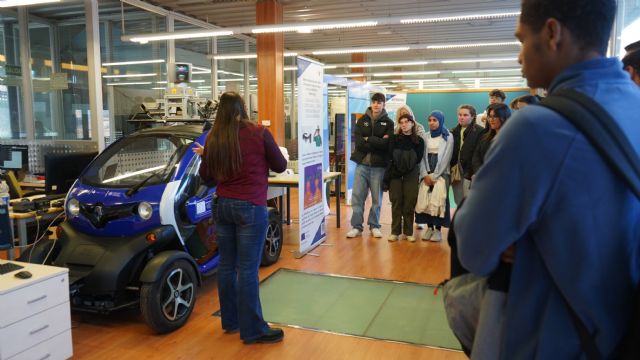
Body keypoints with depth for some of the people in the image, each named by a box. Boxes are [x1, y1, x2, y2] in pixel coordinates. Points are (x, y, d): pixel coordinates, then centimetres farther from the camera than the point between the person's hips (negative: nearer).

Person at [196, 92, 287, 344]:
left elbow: (205, 176, 11)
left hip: (223, 207, 5)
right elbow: (280, 166, 3)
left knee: (227, 265, 14)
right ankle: (253, 330, 8)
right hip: (251, 208, -4)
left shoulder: (213, 138, 1)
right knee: (248, 269, -1)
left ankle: (230, 320, 27)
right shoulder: (259, 133, -8)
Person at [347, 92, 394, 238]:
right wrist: (377, 143, -11)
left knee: (377, 198, 6)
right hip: (362, 164, 2)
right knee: (357, 196, 1)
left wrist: (368, 139, -9)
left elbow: (387, 143, -12)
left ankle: (374, 226, 19)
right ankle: (356, 226, 11)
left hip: (379, 166, -1)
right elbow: (358, 142, -5)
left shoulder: (388, 123, 3)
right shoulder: (362, 120, 8)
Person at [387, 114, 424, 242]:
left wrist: (408, 165, -12)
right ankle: (395, 232, 5)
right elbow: (391, 155, -3)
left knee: (409, 203, 0)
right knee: (396, 203, 0)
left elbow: (418, 159, -2)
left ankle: (408, 232, 9)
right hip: (395, 174, 0)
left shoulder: (419, 141, 6)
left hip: (411, 175, 0)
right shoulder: (394, 138, 8)